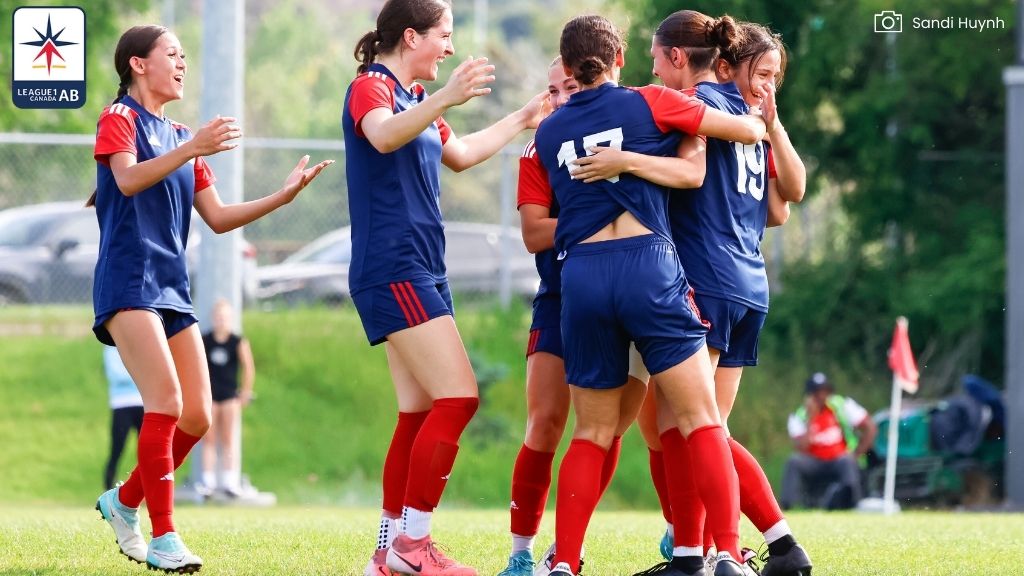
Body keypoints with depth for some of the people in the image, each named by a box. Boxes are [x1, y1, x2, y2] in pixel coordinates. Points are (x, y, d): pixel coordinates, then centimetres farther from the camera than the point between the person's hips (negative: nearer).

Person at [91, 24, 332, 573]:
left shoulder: (182, 137, 21)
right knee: (167, 402, -20)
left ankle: (124, 500, 22)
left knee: (196, 417, 3)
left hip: (171, 287, 8)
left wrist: (283, 195, 8)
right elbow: (128, 178, -22)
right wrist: (193, 148, -34)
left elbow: (218, 217, 19)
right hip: (128, 281, -8)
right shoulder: (120, 118, -2)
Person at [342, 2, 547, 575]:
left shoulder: (415, 98, 19)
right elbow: (384, 136, -33)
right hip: (393, 271, -10)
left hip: (422, 273, 10)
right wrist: (444, 99, -47)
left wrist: (523, 118, 41)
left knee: (422, 413, 7)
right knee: (458, 398, -16)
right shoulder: (371, 87, -9)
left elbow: (460, 154, 35)